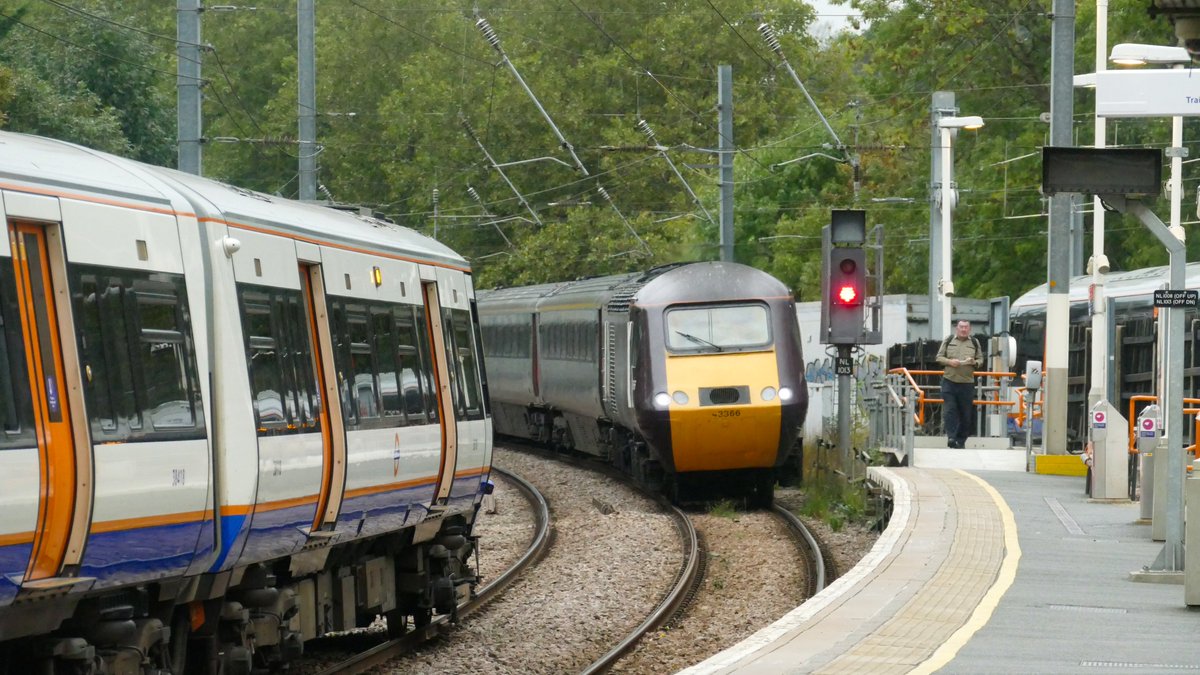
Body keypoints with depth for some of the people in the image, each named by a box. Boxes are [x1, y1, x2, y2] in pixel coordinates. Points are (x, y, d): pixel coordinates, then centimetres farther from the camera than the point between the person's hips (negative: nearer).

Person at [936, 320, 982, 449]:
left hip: (967, 382, 1)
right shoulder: (948, 341, 7)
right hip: (949, 381, -1)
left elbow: (981, 359, 13)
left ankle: (961, 440, 13)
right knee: (949, 410, -10)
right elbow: (939, 357, 8)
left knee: (966, 413, 3)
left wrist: (974, 362, -9)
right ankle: (951, 437, -9)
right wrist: (949, 361, -11)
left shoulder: (974, 343, 9)